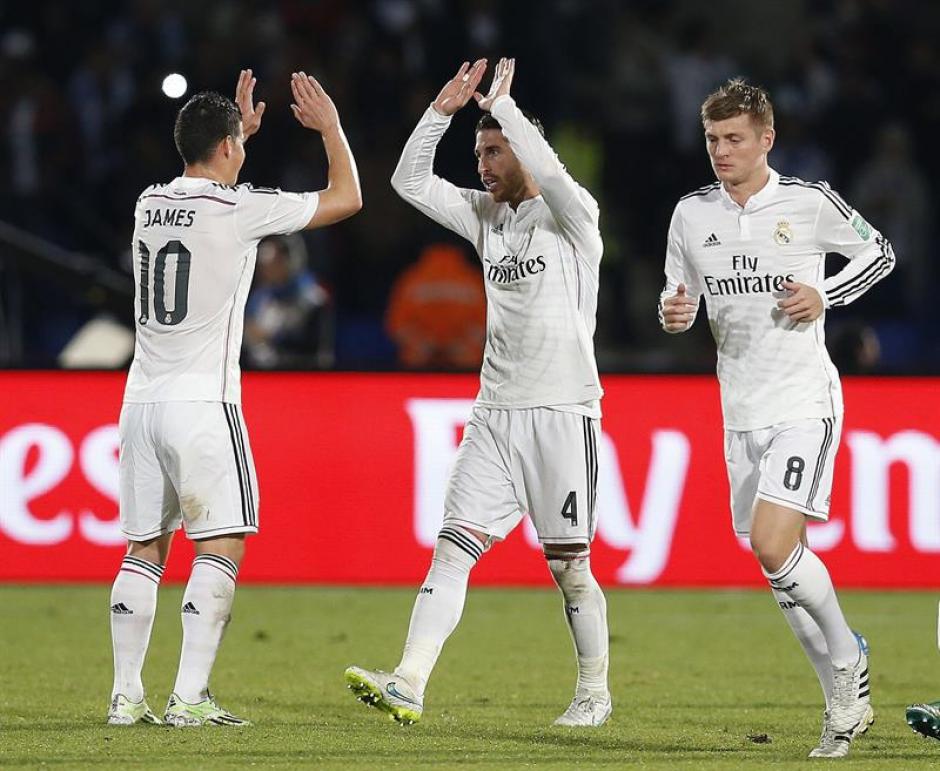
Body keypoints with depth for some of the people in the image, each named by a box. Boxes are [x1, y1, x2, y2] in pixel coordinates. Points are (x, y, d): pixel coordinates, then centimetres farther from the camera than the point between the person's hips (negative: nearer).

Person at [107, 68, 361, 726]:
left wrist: (238, 126, 42)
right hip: (202, 404, -6)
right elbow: (346, 198, 3)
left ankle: (127, 696, 6)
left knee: (144, 550, 9)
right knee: (222, 547, -4)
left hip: (142, 402, 7)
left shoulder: (151, 203, 10)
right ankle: (190, 697, -11)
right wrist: (330, 126, 17)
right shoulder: (241, 208, -8)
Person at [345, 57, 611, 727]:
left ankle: (594, 693, 17)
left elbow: (550, 174, -27)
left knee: (570, 567, 1)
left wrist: (500, 105, -19)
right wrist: (443, 111, 0)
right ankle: (408, 685, -18)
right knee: (452, 548, -8)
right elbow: (410, 181, 11)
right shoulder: (487, 217, 14)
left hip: (563, 413, -6)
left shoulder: (571, 216, -5)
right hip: (494, 414, 6)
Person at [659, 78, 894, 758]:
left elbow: (880, 252, 7)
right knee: (780, 561, 7)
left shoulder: (809, 202, -6)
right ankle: (846, 700, 19)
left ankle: (847, 656, 3)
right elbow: (678, 294, 16)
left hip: (805, 402, -5)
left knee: (772, 544, -20)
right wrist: (675, 313, -7)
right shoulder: (692, 215, 5)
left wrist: (826, 297, -9)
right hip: (742, 413, 6)